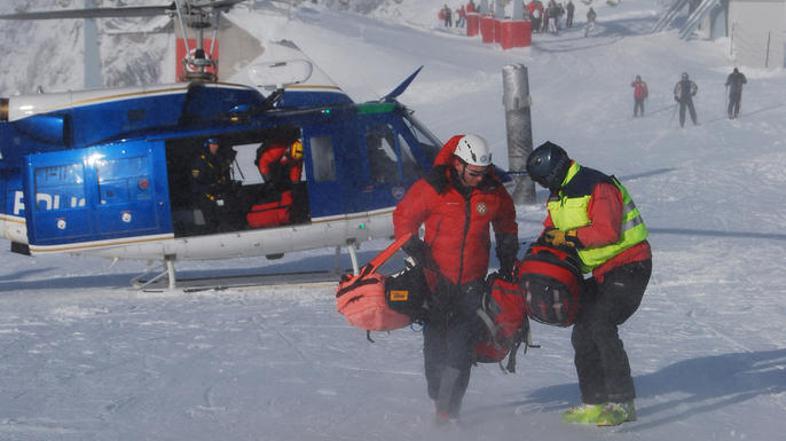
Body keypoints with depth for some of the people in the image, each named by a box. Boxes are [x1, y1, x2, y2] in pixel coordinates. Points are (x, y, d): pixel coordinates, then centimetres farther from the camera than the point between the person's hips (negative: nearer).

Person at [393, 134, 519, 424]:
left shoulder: (493, 192, 1)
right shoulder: (431, 189, -10)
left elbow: (506, 224, 21)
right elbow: (403, 218, 2)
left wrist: (507, 259, 17)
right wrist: (416, 251, -7)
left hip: (472, 281, 1)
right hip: (437, 278, -1)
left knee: (461, 345, -10)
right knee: (435, 341, 5)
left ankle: (449, 406, -11)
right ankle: (438, 398, 20)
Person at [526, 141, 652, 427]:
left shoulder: (597, 188, -21)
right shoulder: (557, 196, 9)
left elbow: (607, 231, -30)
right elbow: (552, 232, 15)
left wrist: (568, 237, -24)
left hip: (630, 266, -10)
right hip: (602, 272, 10)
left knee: (602, 325, -22)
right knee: (582, 333, 7)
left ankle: (622, 403, -20)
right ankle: (594, 402, 16)